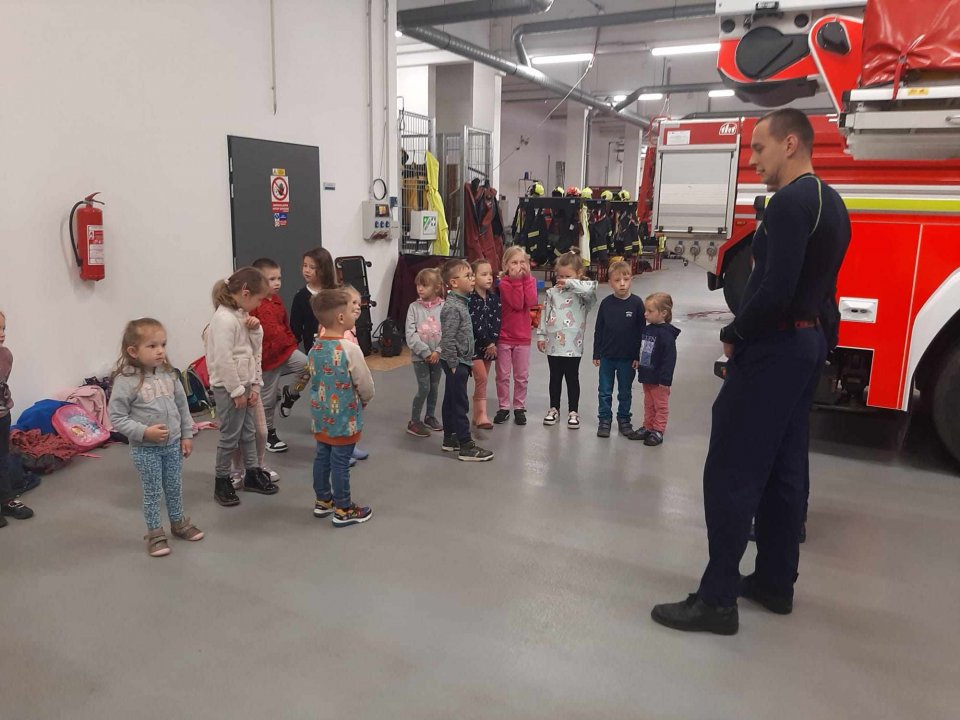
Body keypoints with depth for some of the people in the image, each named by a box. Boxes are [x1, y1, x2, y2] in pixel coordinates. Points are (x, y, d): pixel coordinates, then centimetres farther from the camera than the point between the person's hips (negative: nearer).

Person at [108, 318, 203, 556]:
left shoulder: (169, 374, -2)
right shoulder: (126, 381, -18)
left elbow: (182, 406, 7)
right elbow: (117, 417, -16)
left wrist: (187, 435, 7)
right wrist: (145, 432, -24)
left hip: (173, 444, 5)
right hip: (145, 449, -5)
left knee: (175, 487, 19)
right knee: (153, 492, 8)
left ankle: (178, 523, 39)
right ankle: (154, 533, 25)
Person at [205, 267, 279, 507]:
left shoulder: (242, 315, 7)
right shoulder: (225, 318, -21)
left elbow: (254, 352, 11)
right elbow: (223, 360, -24)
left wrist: (255, 384, 1)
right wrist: (237, 391, -18)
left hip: (245, 384, 9)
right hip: (228, 387, -9)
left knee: (248, 431, 17)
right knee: (230, 436, 2)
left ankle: (252, 474, 30)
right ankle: (222, 482, 17)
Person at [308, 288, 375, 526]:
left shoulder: (315, 348, 0)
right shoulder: (350, 349, -22)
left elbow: (313, 379, 10)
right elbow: (366, 385, -15)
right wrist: (364, 400, 6)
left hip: (321, 416, 7)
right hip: (345, 418, -7)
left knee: (322, 457, 18)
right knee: (340, 463, 3)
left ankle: (323, 501, 34)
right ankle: (343, 510, 16)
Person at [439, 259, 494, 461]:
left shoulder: (461, 303, 11)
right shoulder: (452, 307, -20)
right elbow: (448, 339, -24)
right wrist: (454, 365, -20)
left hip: (460, 361, 10)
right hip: (456, 362, -10)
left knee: (451, 400, 16)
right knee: (460, 403, -5)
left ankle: (449, 438, 26)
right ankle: (466, 446, -1)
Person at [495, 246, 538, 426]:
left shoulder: (529, 280, 3)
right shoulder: (504, 283, -9)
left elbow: (531, 302, -16)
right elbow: (517, 304, -21)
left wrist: (526, 278, -16)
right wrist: (517, 280, -23)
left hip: (523, 336, 3)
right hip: (504, 336, -2)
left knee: (521, 376, 10)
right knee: (503, 375, 7)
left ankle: (519, 407, 21)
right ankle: (504, 407, 19)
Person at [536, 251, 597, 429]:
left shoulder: (581, 293, -5)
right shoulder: (552, 292, 7)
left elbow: (590, 289, -28)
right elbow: (545, 314, 10)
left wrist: (571, 283, -23)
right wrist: (541, 335, 7)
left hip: (573, 345, -4)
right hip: (553, 343, 4)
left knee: (572, 378, 7)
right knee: (555, 378, 15)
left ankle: (573, 411, 18)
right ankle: (554, 409, 28)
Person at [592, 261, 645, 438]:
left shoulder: (636, 303, -7)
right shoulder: (606, 303, -3)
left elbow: (641, 331, -3)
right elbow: (598, 329, 3)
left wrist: (638, 356, -5)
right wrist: (596, 354, 2)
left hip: (628, 357, -1)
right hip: (607, 356, 1)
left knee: (625, 392, 13)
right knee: (604, 391, 8)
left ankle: (624, 419, 27)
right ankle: (604, 420, 21)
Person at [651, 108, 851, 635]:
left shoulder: (789, 202, -17)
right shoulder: (831, 203, 15)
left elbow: (774, 291, -26)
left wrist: (733, 335, -9)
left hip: (772, 349, -10)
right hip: (807, 344, 10)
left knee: (730, 472, -6)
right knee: (783, 469, 15)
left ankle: (718, 600, 0)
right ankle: (775, 582, 25)